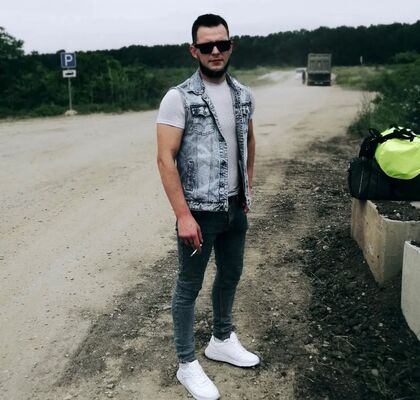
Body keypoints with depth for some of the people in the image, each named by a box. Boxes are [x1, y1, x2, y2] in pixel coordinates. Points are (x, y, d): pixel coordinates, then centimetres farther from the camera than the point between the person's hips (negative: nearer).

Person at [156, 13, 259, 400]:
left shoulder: (243, 95, 5)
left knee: (230, 275, 20)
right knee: (189, 286, 7)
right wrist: (183, 215, -20)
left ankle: (222, 340, 42)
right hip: (199, 211, -6)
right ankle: (187, 363, 23)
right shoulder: (178, 98, -14)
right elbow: (165, 159, -17)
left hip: (235, 207, 7)